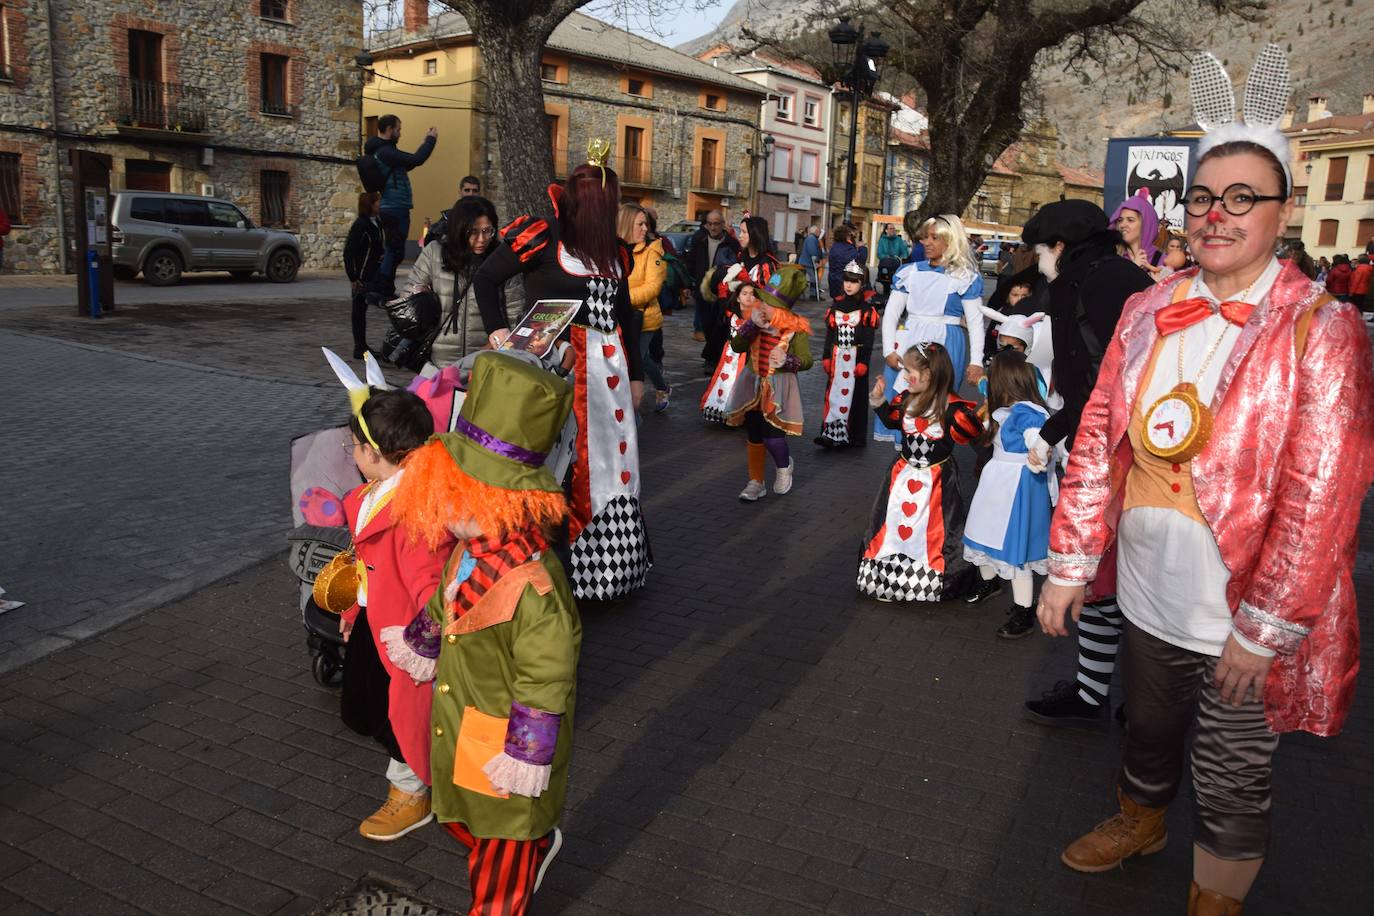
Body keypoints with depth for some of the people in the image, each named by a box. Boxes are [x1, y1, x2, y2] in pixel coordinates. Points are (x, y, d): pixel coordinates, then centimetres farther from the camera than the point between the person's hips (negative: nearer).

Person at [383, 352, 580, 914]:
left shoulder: (533, 587, -37)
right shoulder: (470, 552, -8)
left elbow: (546, 683, -28)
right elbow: (443, 608, 13)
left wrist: (526, 758, -21)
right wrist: (416, 642, 28)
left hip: (505, 743, -9)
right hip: (460, 728, 9)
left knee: (500, 849, 17)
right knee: (460, 816, 29)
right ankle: (538, 844, 53)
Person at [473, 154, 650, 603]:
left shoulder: (614, 250, 16)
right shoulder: (543, 235, -5)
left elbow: (626, 314, 21)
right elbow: (486, 277, -1)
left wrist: (635, 374, 20)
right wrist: (497, 330, -11)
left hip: (608, 368, 7)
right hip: (557, 366, -7)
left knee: (610, 460, 10)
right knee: (561, 464, -5)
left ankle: (608, 563, 21)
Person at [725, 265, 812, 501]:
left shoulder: (795, 329, -13)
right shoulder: (754, 320, -1)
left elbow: (806, 360, -12)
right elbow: (736, 347, -10)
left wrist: (787, 360, -32)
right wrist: (751, 324, -22)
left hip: (778, 387, -4)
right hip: (753, 385, 4)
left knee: (771, 434, -12)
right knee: (754, 436, 12)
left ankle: (784, 466, 23)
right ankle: (756, 482, 29)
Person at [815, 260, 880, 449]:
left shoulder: (867, 308, -5)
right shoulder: (836, 305, 8)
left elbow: (868, 339, -7)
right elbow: (830, 334, 10)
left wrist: (863, 362, -12)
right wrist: (826, 357, 6)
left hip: (856, 357, -4)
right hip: (837, 356, 4)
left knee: (855, 395, 2)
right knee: (834, 392, 2)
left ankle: (854, 435, 9)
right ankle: (831, 432, 5)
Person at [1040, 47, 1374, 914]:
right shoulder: (1148, 314, 0)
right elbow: (1098, 439, 3)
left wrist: (1265, 629, -17)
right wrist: (1072, 561, 2)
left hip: (1247, 623, -4)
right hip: (1149, 599, 4)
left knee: (1231, 784, 13)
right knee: (1150, 733, 26)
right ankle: (1140, 823, 54)